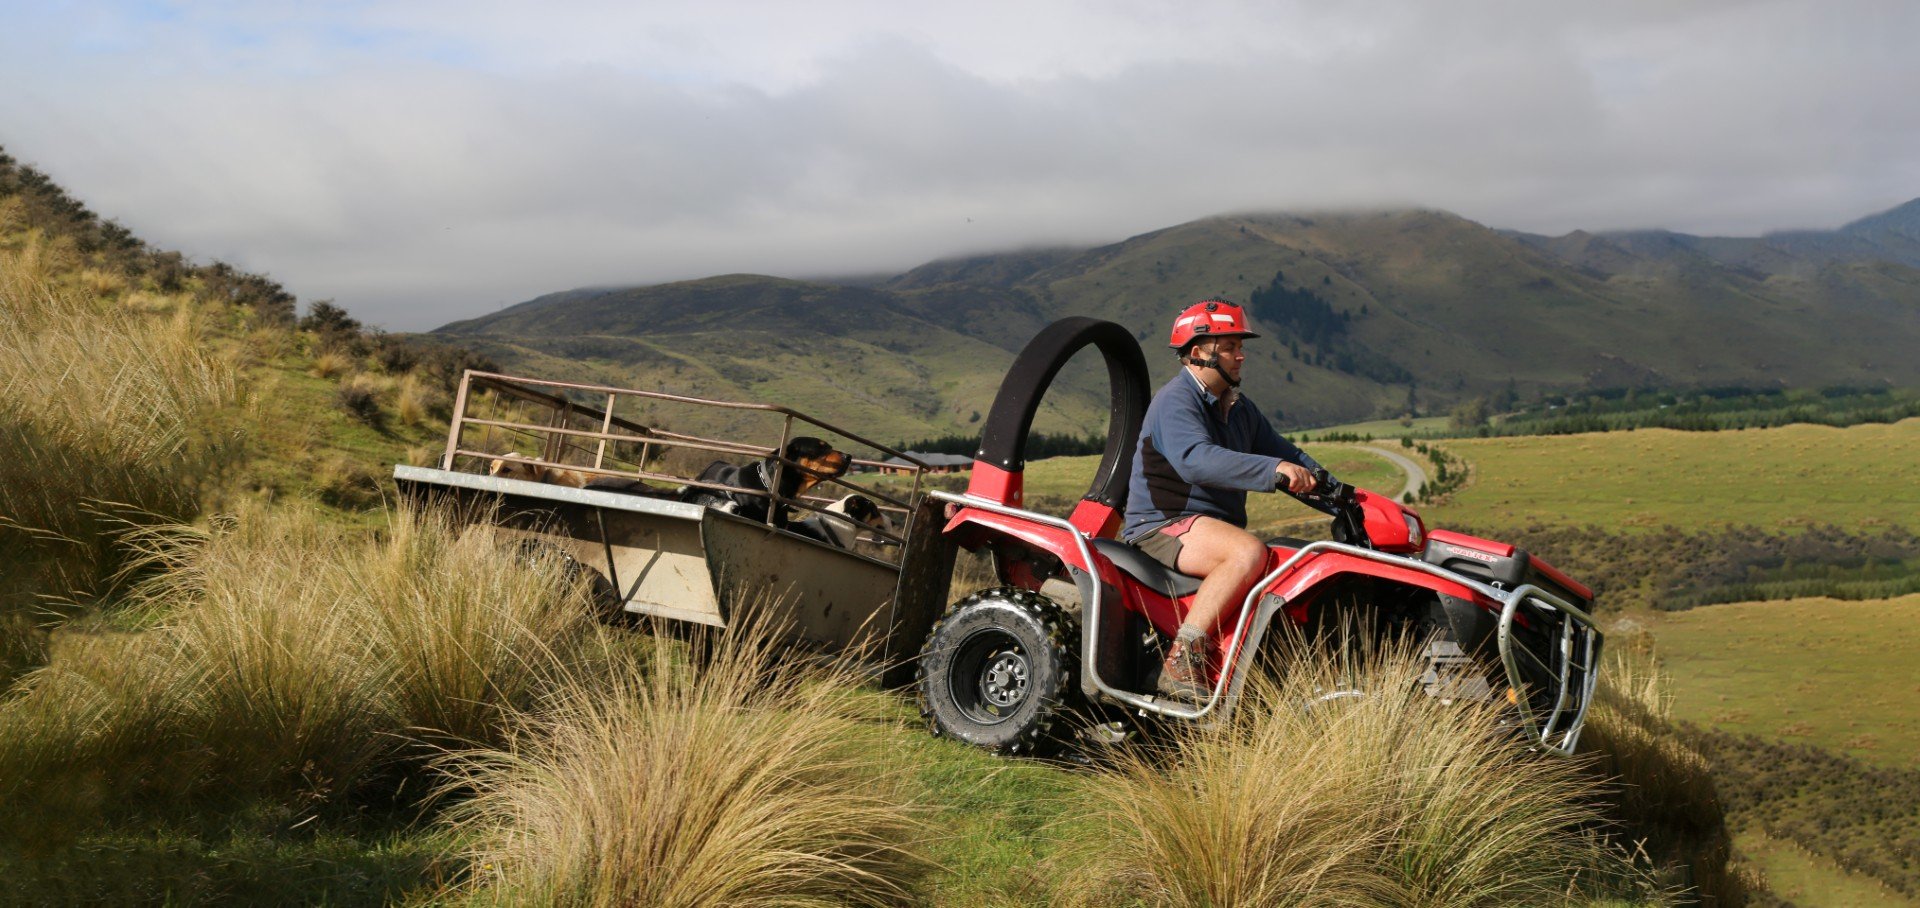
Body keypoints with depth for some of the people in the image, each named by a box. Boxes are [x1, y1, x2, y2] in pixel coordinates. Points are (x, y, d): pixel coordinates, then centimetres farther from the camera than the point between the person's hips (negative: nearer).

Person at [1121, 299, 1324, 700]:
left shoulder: (1239, 408, 18)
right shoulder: (1176, 401, -13)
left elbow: (1281, 451, 17)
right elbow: (1196, 460, -31)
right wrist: (1273, 469, -39)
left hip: (1214, 526, 10)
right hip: (1162, 528, -9)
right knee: (1250, 552, -34)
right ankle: (1180, 662, -34)